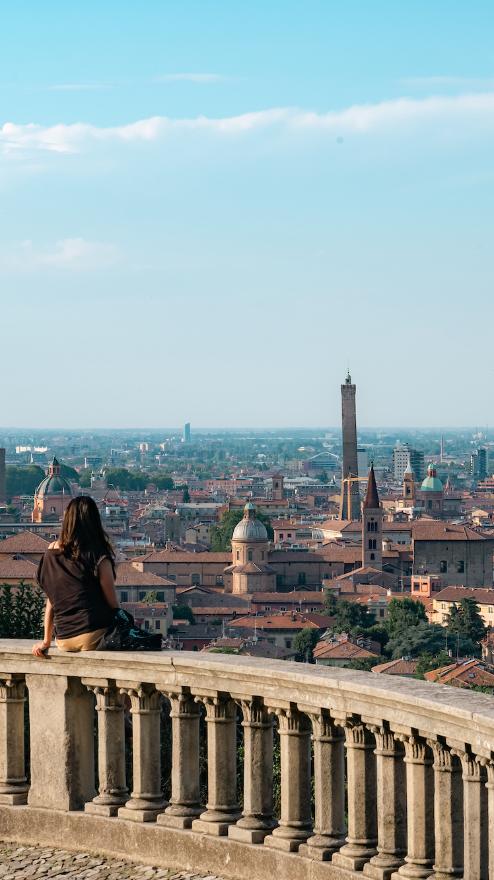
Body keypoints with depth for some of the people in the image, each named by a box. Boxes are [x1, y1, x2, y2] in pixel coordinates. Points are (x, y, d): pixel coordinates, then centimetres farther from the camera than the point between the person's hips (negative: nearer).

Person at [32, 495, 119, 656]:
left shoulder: (52, 551, 5)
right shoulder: (99, 558, -8)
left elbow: (51, 600, 11)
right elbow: (113, 603, -3)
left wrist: (46, 641, 17)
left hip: (62, 641, 6)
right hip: (92, 637, -6)